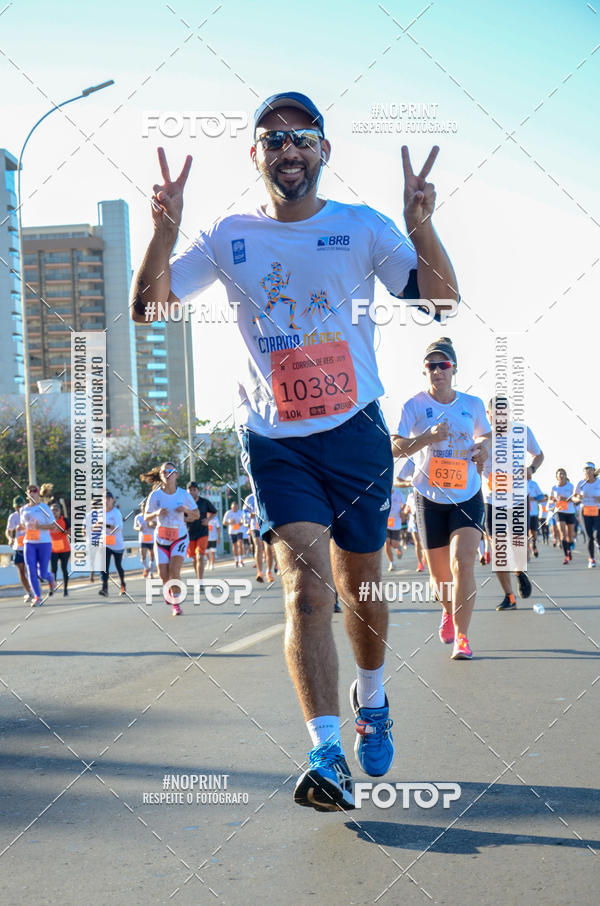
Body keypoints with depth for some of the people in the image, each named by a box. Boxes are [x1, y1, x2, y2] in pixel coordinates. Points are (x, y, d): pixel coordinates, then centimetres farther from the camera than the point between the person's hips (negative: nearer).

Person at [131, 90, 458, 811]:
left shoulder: (363, 228, 1)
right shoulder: (228, 238, 3)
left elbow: (442, 301, -9)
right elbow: (147, 310, -3)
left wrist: (421, 227, -27)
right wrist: (164, 232, -20)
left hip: (357, 433, 1)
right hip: (274, 440, 0)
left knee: (360, 588, 12)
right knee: (306, 586, -15)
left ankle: (371, 697, 40)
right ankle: (326, 756, -14)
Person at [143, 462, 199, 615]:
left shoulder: (183, 494, -6)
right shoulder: (155, 495, -7)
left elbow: (197, 515, 3)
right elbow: (146, 517, -2)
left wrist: (186, 510, -18)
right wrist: (156, 513, -23)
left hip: (180, 537, -1)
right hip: (161, 538, 1)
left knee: (174, 571, -18)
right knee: (164, 575, 0)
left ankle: (176, 603, -2)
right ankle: (168, 591, 36)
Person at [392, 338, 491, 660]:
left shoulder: (473, 404, 3)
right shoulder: (414, 405, -4)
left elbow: (485, 434, 22)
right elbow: (395, 448, -12)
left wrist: (483, 445, -2)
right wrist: (428, 437, -28)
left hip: (467, 495, 0)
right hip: (430, 497, 0)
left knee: (463, 562, -19)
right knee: (439, 573, 9)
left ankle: (461, 636, -10)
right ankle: (449, 611, 43)